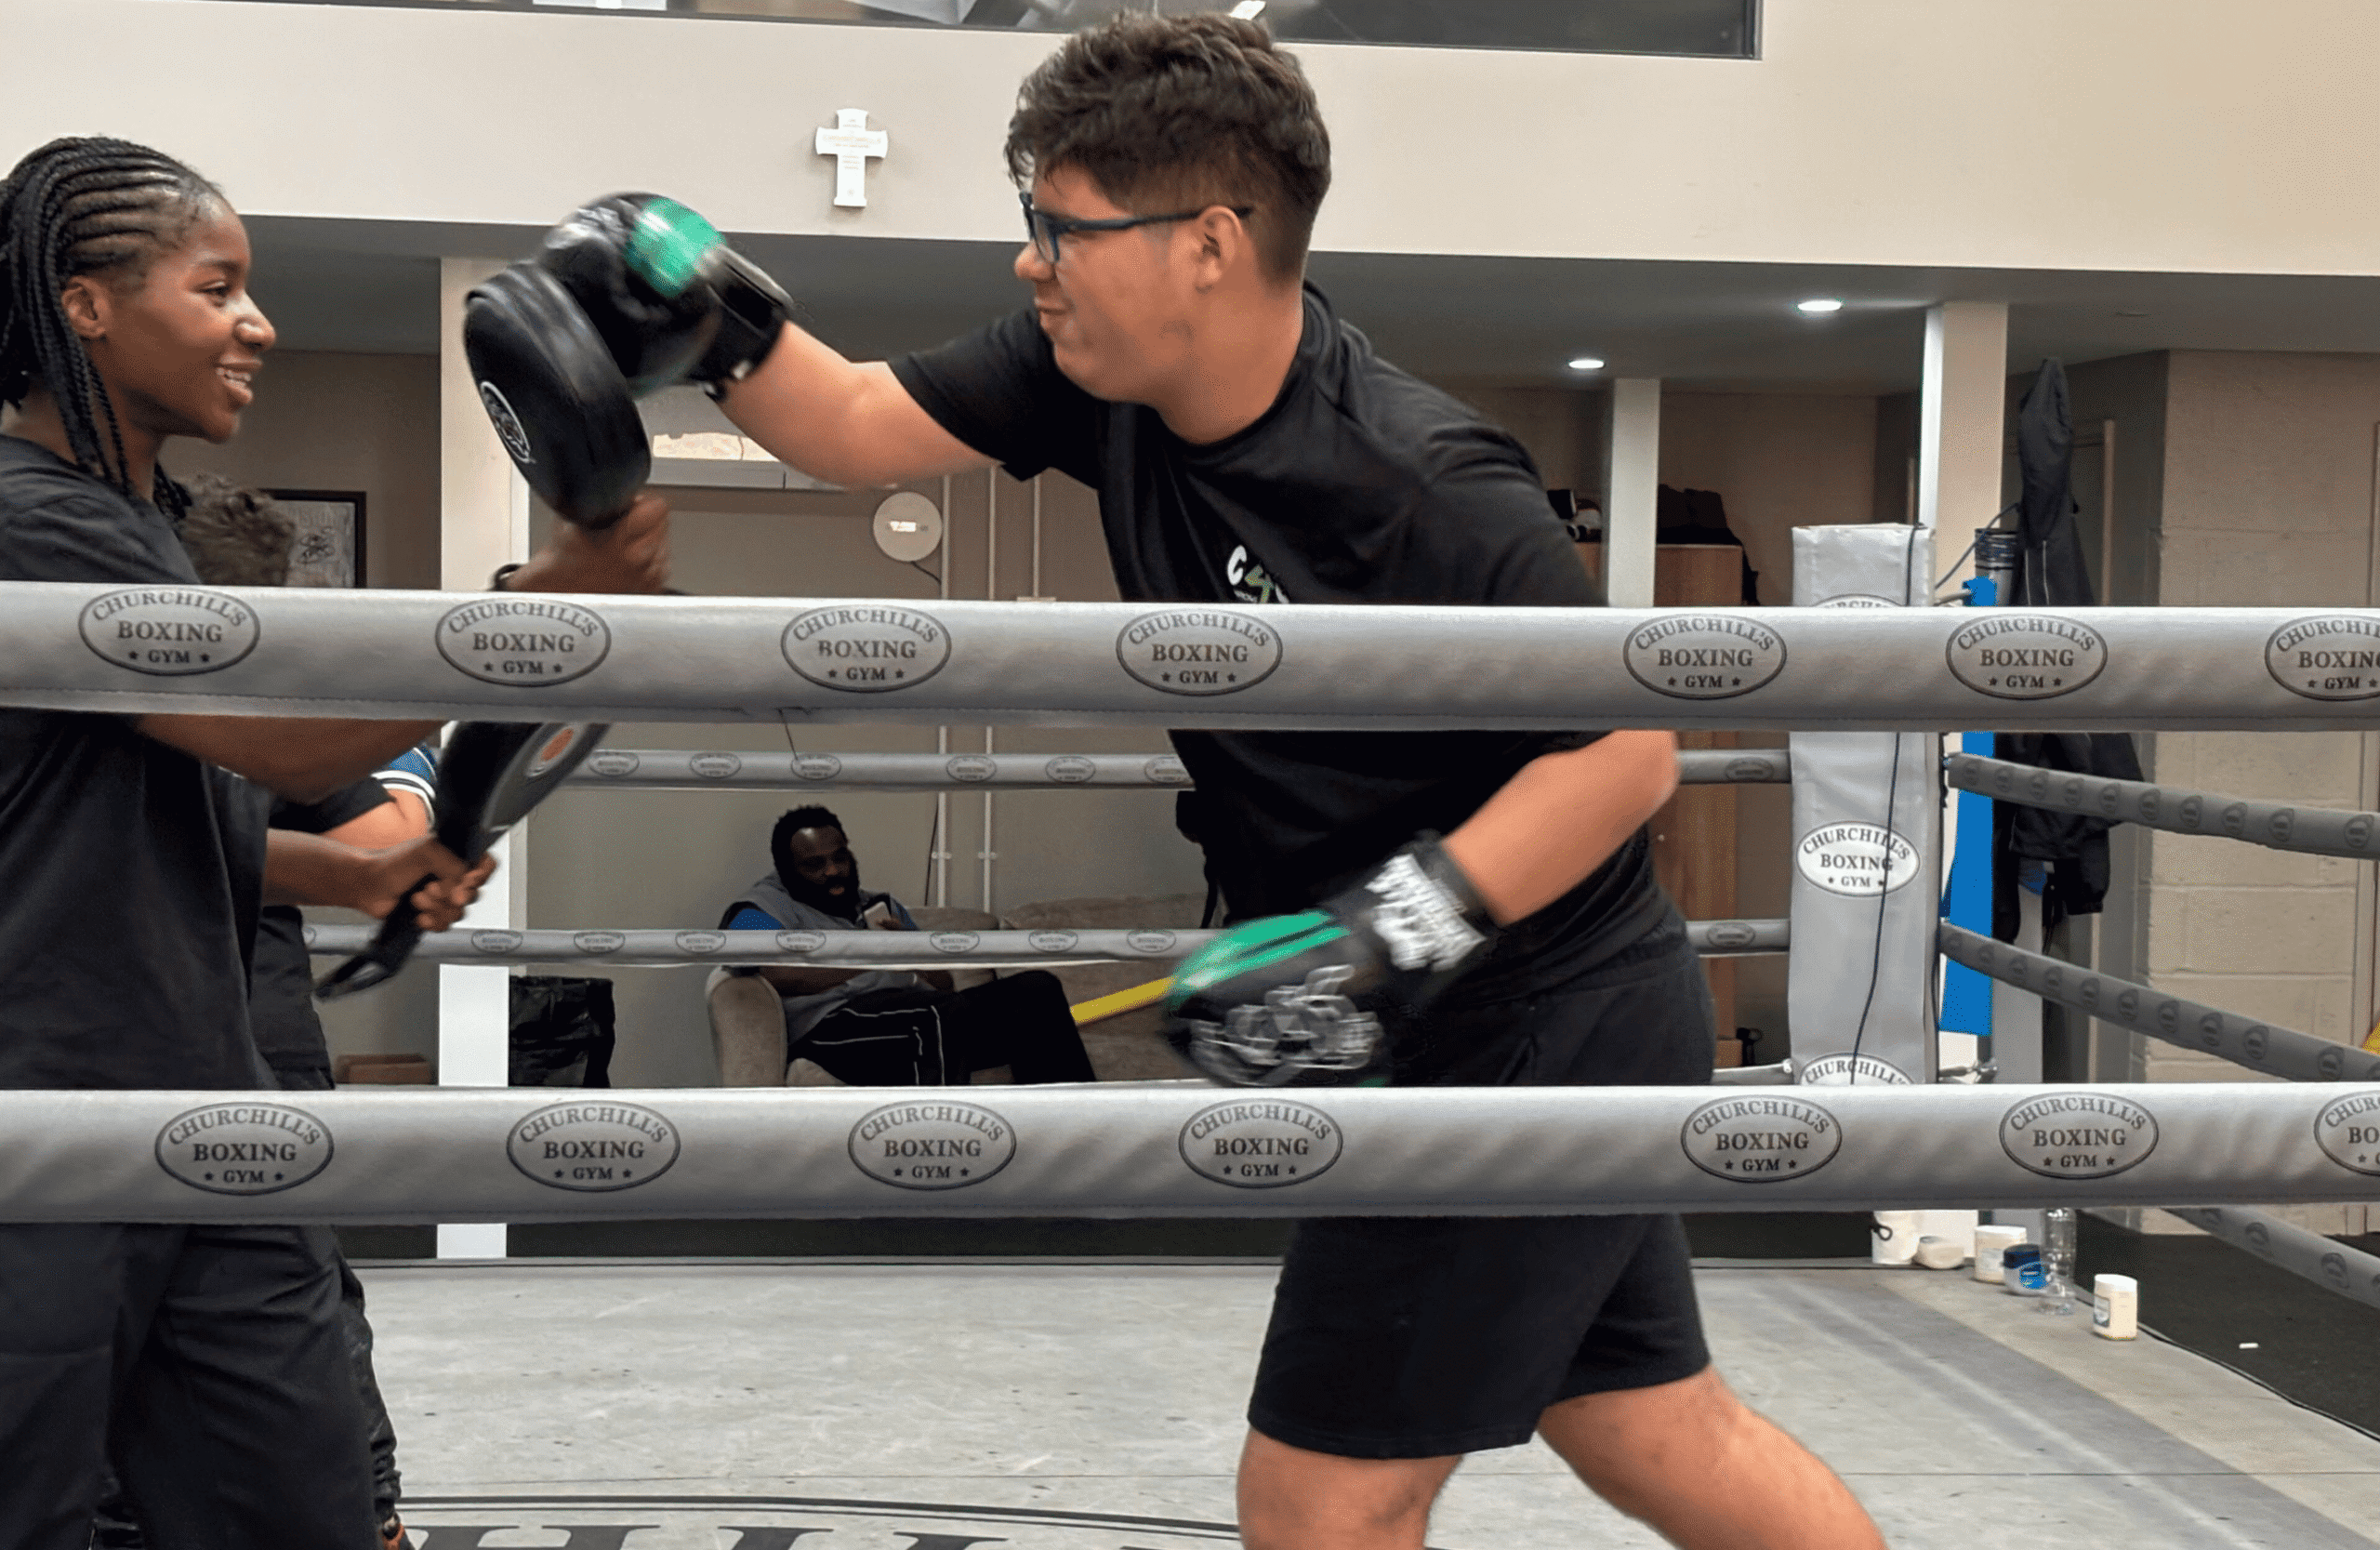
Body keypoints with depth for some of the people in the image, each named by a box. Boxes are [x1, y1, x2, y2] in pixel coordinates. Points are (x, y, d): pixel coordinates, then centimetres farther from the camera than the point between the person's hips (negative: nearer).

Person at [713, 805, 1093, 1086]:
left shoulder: (881, 906, 33)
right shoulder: (761, 909, 12)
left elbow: (942, 983, 24)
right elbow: (782, 975, -11)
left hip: (929, 1023, 7)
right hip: (837, 1026, -7)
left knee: (1037, 987, -16)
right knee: (944, 1009, -37)